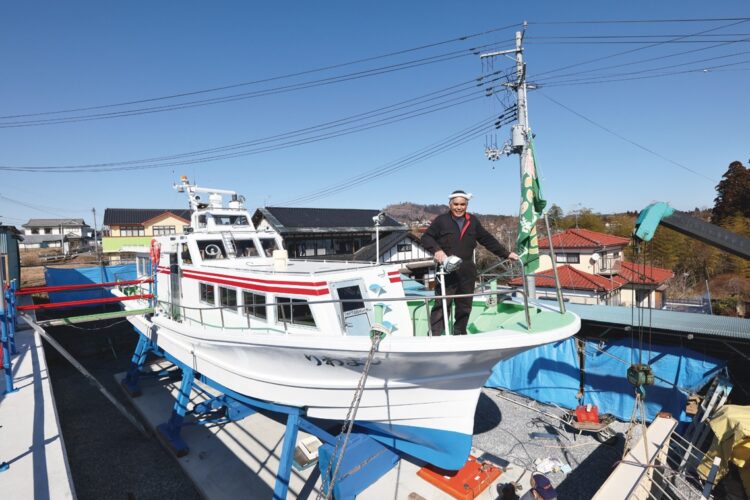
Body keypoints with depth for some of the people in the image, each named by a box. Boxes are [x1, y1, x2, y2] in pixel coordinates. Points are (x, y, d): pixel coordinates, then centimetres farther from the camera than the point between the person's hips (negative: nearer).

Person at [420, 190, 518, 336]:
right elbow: (426, 237, -2)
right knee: (442, 305, -6)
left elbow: (488, 240, 18)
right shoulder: (441, 220, 1)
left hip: (467, 272, 5)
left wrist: (506, 253, 17)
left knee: (465, 306, 13)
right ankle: (434, 335, 0)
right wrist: (436, 250, -20)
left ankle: (460, 333, 29)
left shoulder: (473, 221, 13)